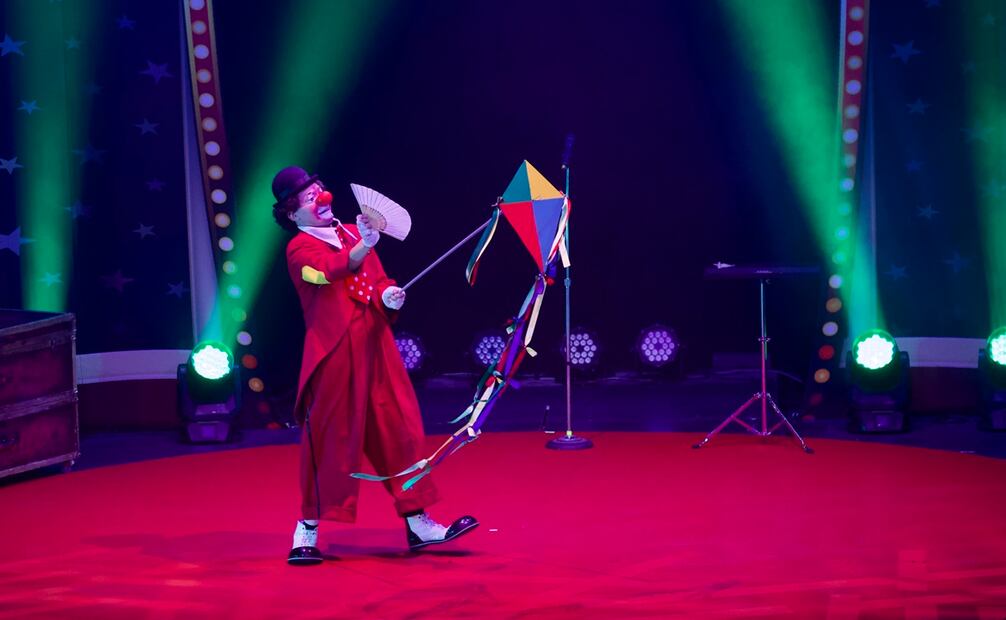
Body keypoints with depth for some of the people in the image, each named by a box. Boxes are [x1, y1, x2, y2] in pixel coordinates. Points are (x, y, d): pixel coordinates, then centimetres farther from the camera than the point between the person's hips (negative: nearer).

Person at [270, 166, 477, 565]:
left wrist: (387, 297, -8)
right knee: (329, 437, -2)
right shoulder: (300, 248, -4)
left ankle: (417, 523, 14)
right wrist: (363, 248, -44)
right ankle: (307, 531, 9)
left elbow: (378, 281, 16)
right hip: (334, 353, -6)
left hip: (376, 349, 6)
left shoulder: (353, 233, 16)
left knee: (400, 428, 6)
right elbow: (327, 270, -25)